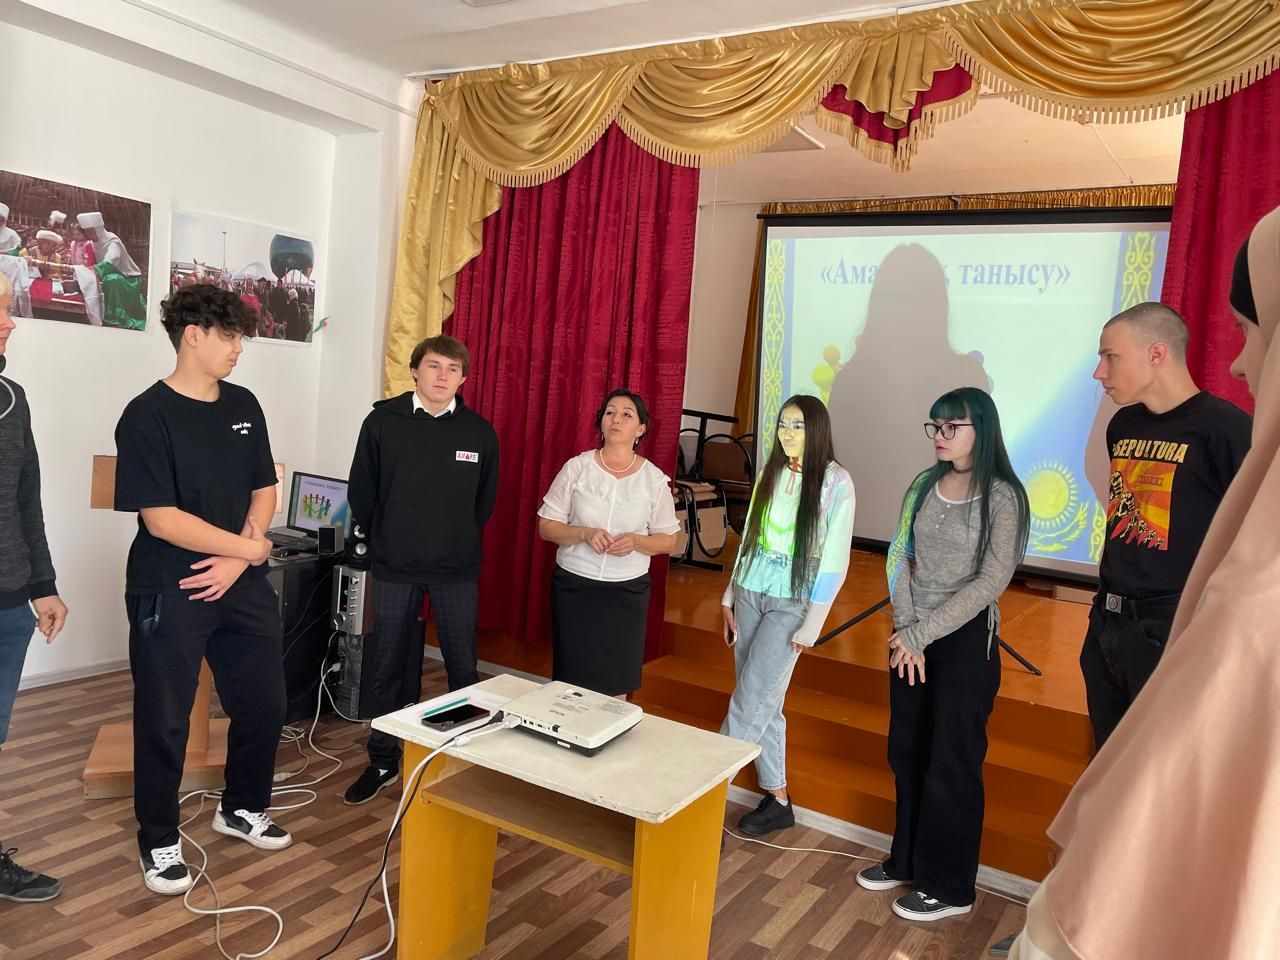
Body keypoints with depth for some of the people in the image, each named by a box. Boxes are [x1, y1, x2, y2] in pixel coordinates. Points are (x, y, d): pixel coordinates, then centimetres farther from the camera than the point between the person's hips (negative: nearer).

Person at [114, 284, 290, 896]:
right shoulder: (148, 415, -12)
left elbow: (264, 491, 8)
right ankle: (159, 842, 26)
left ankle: (242, 809, 35)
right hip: (169, 592, -6)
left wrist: (238, 561, -7)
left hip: (243, 585, 6)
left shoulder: (243, 406, 6)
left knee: (264, 704, 12)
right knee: (163, 721, 6)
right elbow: (161, 519, -18)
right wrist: (249, 546, -12)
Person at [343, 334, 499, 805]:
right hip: (395, 569, 0)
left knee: (463, 668, 7)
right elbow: (361, 493, 3)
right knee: (387, 668, 10)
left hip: (457, 570, 0)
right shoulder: (382, 422, -5)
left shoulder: (480, 432, -2)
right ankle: (383, 761, 26)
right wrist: (384, 539, 8)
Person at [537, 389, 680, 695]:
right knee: (571, 677, 6)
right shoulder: (576, 468, -4)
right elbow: (546, 527, -2)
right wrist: (584, 533, -20)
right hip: (573, 586, 0)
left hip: (627, 591, 1)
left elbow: (668, 540, 3)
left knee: (616, 682, 6)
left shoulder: (654, 479, -2)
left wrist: (635, 541, -17)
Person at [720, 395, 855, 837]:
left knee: (749, 702, -7)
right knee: (764, 702, 10)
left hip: (791, 604, -5)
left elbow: (835, 557, -10)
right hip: (750, 595, 6)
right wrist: (730, 595, 11)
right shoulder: (770, 473, 8)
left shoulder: (835, 482, -8)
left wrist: (813, 622, -11)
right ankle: (777, 799, 22)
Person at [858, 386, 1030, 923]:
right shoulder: (923, 485, 5)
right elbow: (900, 558, 4)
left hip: (966, 638, -5)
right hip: (910, 635, 5)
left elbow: (991, 581, -16)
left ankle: (950, 887, 21)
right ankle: (907, 861, 32)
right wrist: (905, 631, -8)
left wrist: (923, 633, -16)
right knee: (906, 753, 14)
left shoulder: (1002, 496, -11)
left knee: (951, 762, 5)